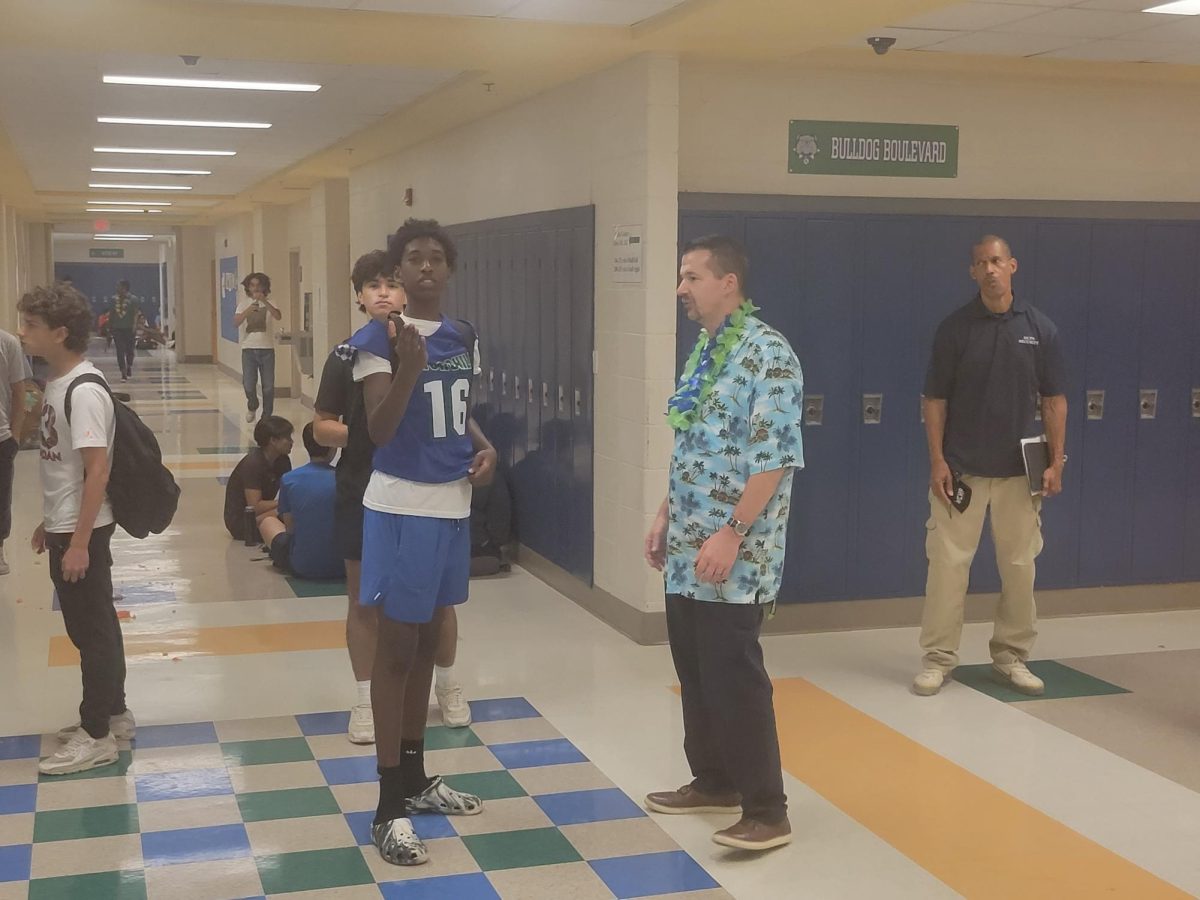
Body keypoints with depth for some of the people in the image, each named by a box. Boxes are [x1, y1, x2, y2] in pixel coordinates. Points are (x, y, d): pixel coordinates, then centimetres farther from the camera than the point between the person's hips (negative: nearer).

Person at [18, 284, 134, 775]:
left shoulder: (84, 391, -21)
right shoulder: (58, 382, 7)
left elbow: (97, 469, -23)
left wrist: (79, 542, -22)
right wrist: (50, 523, 20)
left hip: (82, 531, -9)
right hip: (66, 526, 9)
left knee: (91, 628, 1)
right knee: (94, 625, 18)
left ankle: (97, 735, 12)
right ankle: (112, 714, 31)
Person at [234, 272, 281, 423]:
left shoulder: (269, 303, 4)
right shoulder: (244, 304, 6)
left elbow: (278, 316, -16)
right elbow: (236, 322, -8)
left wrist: (264, 301, -28)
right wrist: (248, 311, -26)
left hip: (267, 348, 0)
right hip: (248, 348, 0)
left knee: (268, 386, 0)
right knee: (248, 385, -7)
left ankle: (267, 415, 16)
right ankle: (252, 407, 24)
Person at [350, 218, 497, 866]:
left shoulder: (460, 339, 7)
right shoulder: (377, 339, -13)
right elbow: (378, 431, -21)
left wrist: (484, 446, 1)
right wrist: (408, 369, -35)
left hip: (453, 504, 7)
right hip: (402, 507, -7)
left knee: (427, 642, 17)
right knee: (396, 649, -1)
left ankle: (414, 777, 31)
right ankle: (389, 808, 6)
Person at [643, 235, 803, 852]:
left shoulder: (767, 354, -14)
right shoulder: (703, 352, 13)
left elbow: (775, 458, -20)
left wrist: (732, 534, -22)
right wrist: (666, 515, 16)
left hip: (734, 554, -9)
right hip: (687, 550, 9)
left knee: (734, 677, -5)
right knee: (695, 672, 15)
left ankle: (766, 811, 5)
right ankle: (713, 782, 30)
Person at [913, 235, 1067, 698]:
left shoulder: (1040, 327, 2)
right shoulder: (955, 326, -2)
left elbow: (1054, 399, 5)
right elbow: (934, 399, 0)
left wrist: (1056, 461, -1)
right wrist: (936, 460, -7)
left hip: (1019, 470, 2)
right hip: (961, 469, -2)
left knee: (1019, 565, 7)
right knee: (948, 561, -2)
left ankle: (1011, 656, 20)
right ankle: (938, 658, 7)